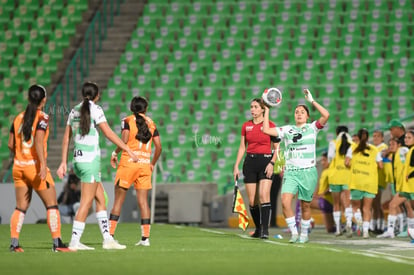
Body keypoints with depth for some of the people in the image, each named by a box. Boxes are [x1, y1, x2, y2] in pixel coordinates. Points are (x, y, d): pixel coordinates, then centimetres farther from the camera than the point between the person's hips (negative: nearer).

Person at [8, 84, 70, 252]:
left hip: (18, 167, 6)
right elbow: (39, 142, -21)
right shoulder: (42, 118, -8)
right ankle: (57, 243, -5)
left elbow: (11, 145, 11)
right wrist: (43, 165, -25)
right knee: (52, 205, 0)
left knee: (21, 207, 11)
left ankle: (14, 243, 3)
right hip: (35, 166, -6)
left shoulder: (18, 118, 9)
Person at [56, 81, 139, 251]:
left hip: (77, 159, 8)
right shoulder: (95, 109, -8)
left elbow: (66, 138, 13)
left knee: (101, 199, 12)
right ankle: (74, 242, -7)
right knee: (86, 202, -5)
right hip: (90, 160, -7)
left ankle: (107, 239, 11)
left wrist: (64, 162, 16)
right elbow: (108, 133, -11)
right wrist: (128, 150, -7)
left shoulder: (75, 110, 12)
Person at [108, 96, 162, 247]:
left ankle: (110, 234, -1)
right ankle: (145, 237, -1)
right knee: (143, 201, 3)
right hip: (145, 163, 3)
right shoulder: (151, 123, 11)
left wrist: (115, 153, -1)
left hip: (128, 162, -3)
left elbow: (124, 140, -15)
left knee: (118, 199, 2)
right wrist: (152, 164, 18)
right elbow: (158, 147, 7)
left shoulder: (127, 121, 0)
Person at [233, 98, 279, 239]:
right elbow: (242, 147, 13)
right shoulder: (246, 126, 9)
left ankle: (265, 229, -19)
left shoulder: (270, 125, -1)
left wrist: (272, 163, -12)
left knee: (264, 195, -18)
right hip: (250, 162, 4)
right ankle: (258, 228, 15)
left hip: (265, 161, -4)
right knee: (252, 200, 2)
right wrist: (236, 166, 7)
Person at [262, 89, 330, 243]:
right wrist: (267, 110, 6)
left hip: (308, 171, -2)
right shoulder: (287, 130, 11)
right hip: (290, 172, 2)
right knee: (285, 201, -18)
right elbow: (266, 130, 5)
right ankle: (294, 232, -9)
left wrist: (311, 101, -10)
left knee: (305, 205, 5)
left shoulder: (312, 128, 4)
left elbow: (326, 115, -12)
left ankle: (304, 233, 21)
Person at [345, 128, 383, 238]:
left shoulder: (352, 148, 2)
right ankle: (365, 230, -6)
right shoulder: (375, 150, 5)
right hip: (371, 182, 1)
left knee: (355, 205, 14)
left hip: (356, 181, -1)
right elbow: (380, 166, 1)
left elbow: (347, 162, -9)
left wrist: (353, 166, 11)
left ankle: (358, 219, -15)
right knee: (367, 208, 5)